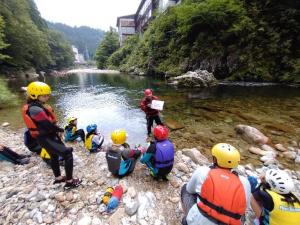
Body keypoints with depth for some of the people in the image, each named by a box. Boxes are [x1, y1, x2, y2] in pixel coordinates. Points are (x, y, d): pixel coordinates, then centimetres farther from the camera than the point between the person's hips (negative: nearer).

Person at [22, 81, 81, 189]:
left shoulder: (37, 105, 6)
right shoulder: (35, 109, -26)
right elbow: (48, 125, -27)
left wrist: (56, 129, 0)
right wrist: (60, 130, -9)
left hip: (49, 136, 11)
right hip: (46, 139, -11)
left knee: (54, 156, 25)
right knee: (68, 154, -8)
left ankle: (58, 178, 44)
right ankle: (69, 182, 4)